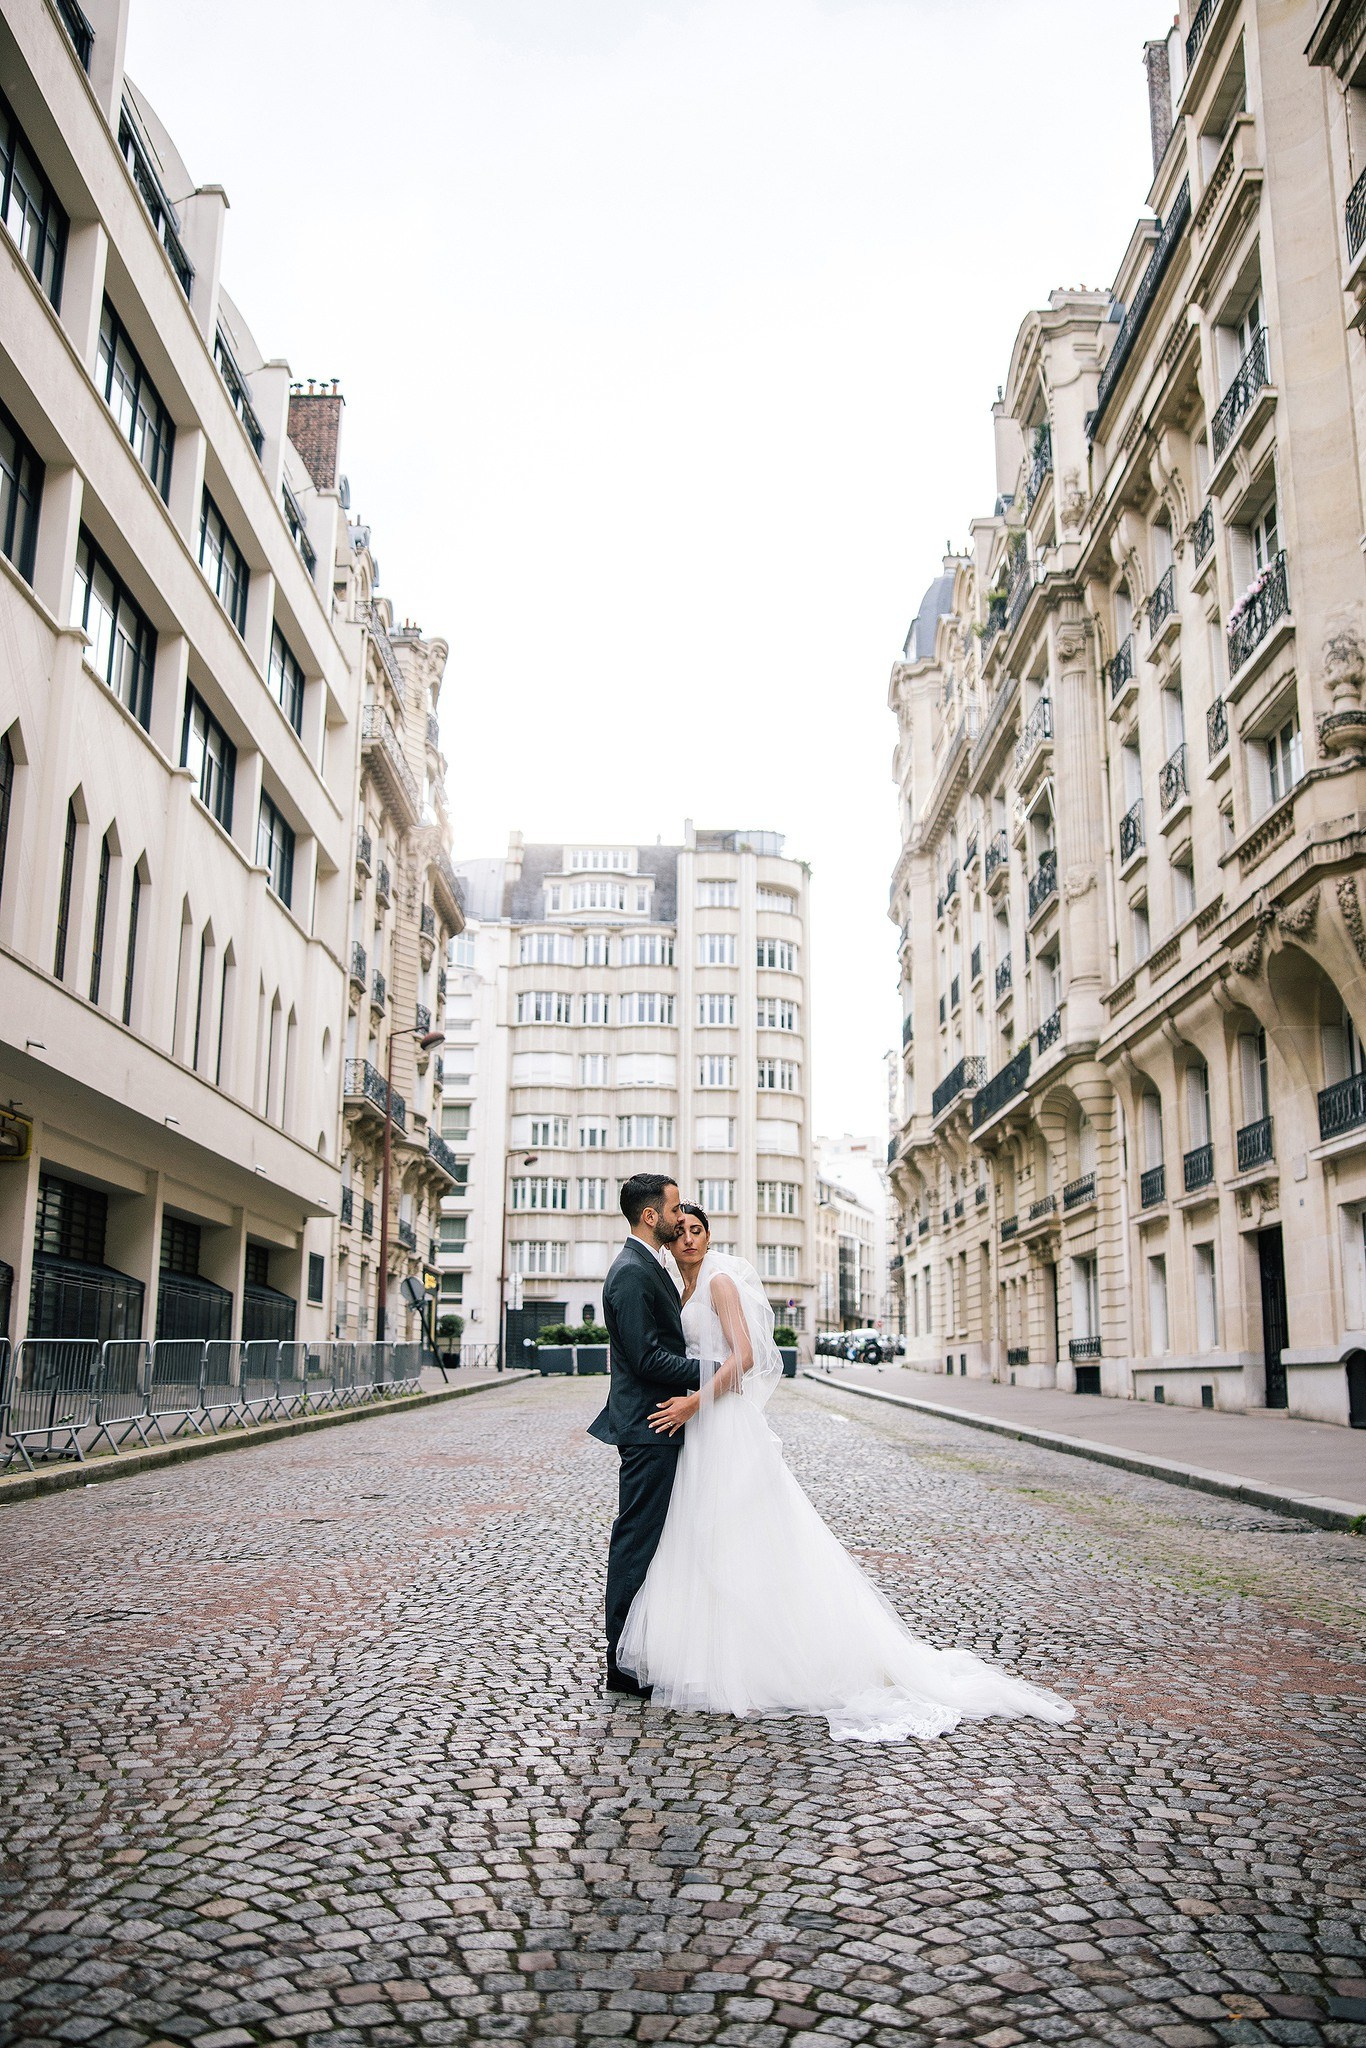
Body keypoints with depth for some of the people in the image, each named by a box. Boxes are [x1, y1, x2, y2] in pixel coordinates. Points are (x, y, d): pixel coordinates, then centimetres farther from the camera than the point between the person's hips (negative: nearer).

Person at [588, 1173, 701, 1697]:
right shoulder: (632, 1273, -17)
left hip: (653, 1424, 11)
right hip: (648, 1425, -11)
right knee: (637, 1539, -4)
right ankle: (624, 1665, 3)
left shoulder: (647, 1268, 16)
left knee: (639, 1538, 16)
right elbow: (648, 1358, -22)